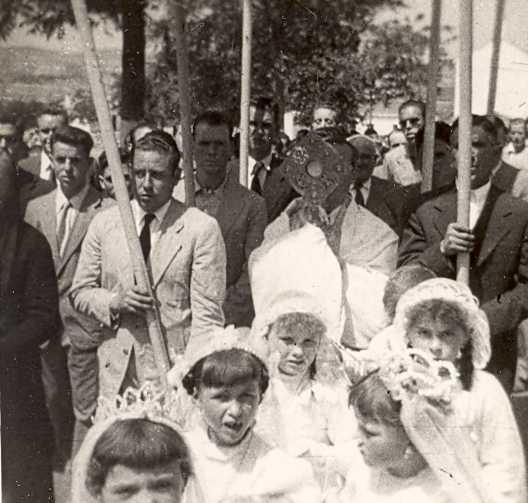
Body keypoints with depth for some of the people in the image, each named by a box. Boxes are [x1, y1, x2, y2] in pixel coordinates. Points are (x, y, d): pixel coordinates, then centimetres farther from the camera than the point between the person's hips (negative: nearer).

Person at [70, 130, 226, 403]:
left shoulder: (201, 229, -6)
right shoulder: (104, 223, 6)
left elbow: (207, 313, -7)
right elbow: (80, 291, 11)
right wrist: (114, 301, -9)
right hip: (116, 369, 3)